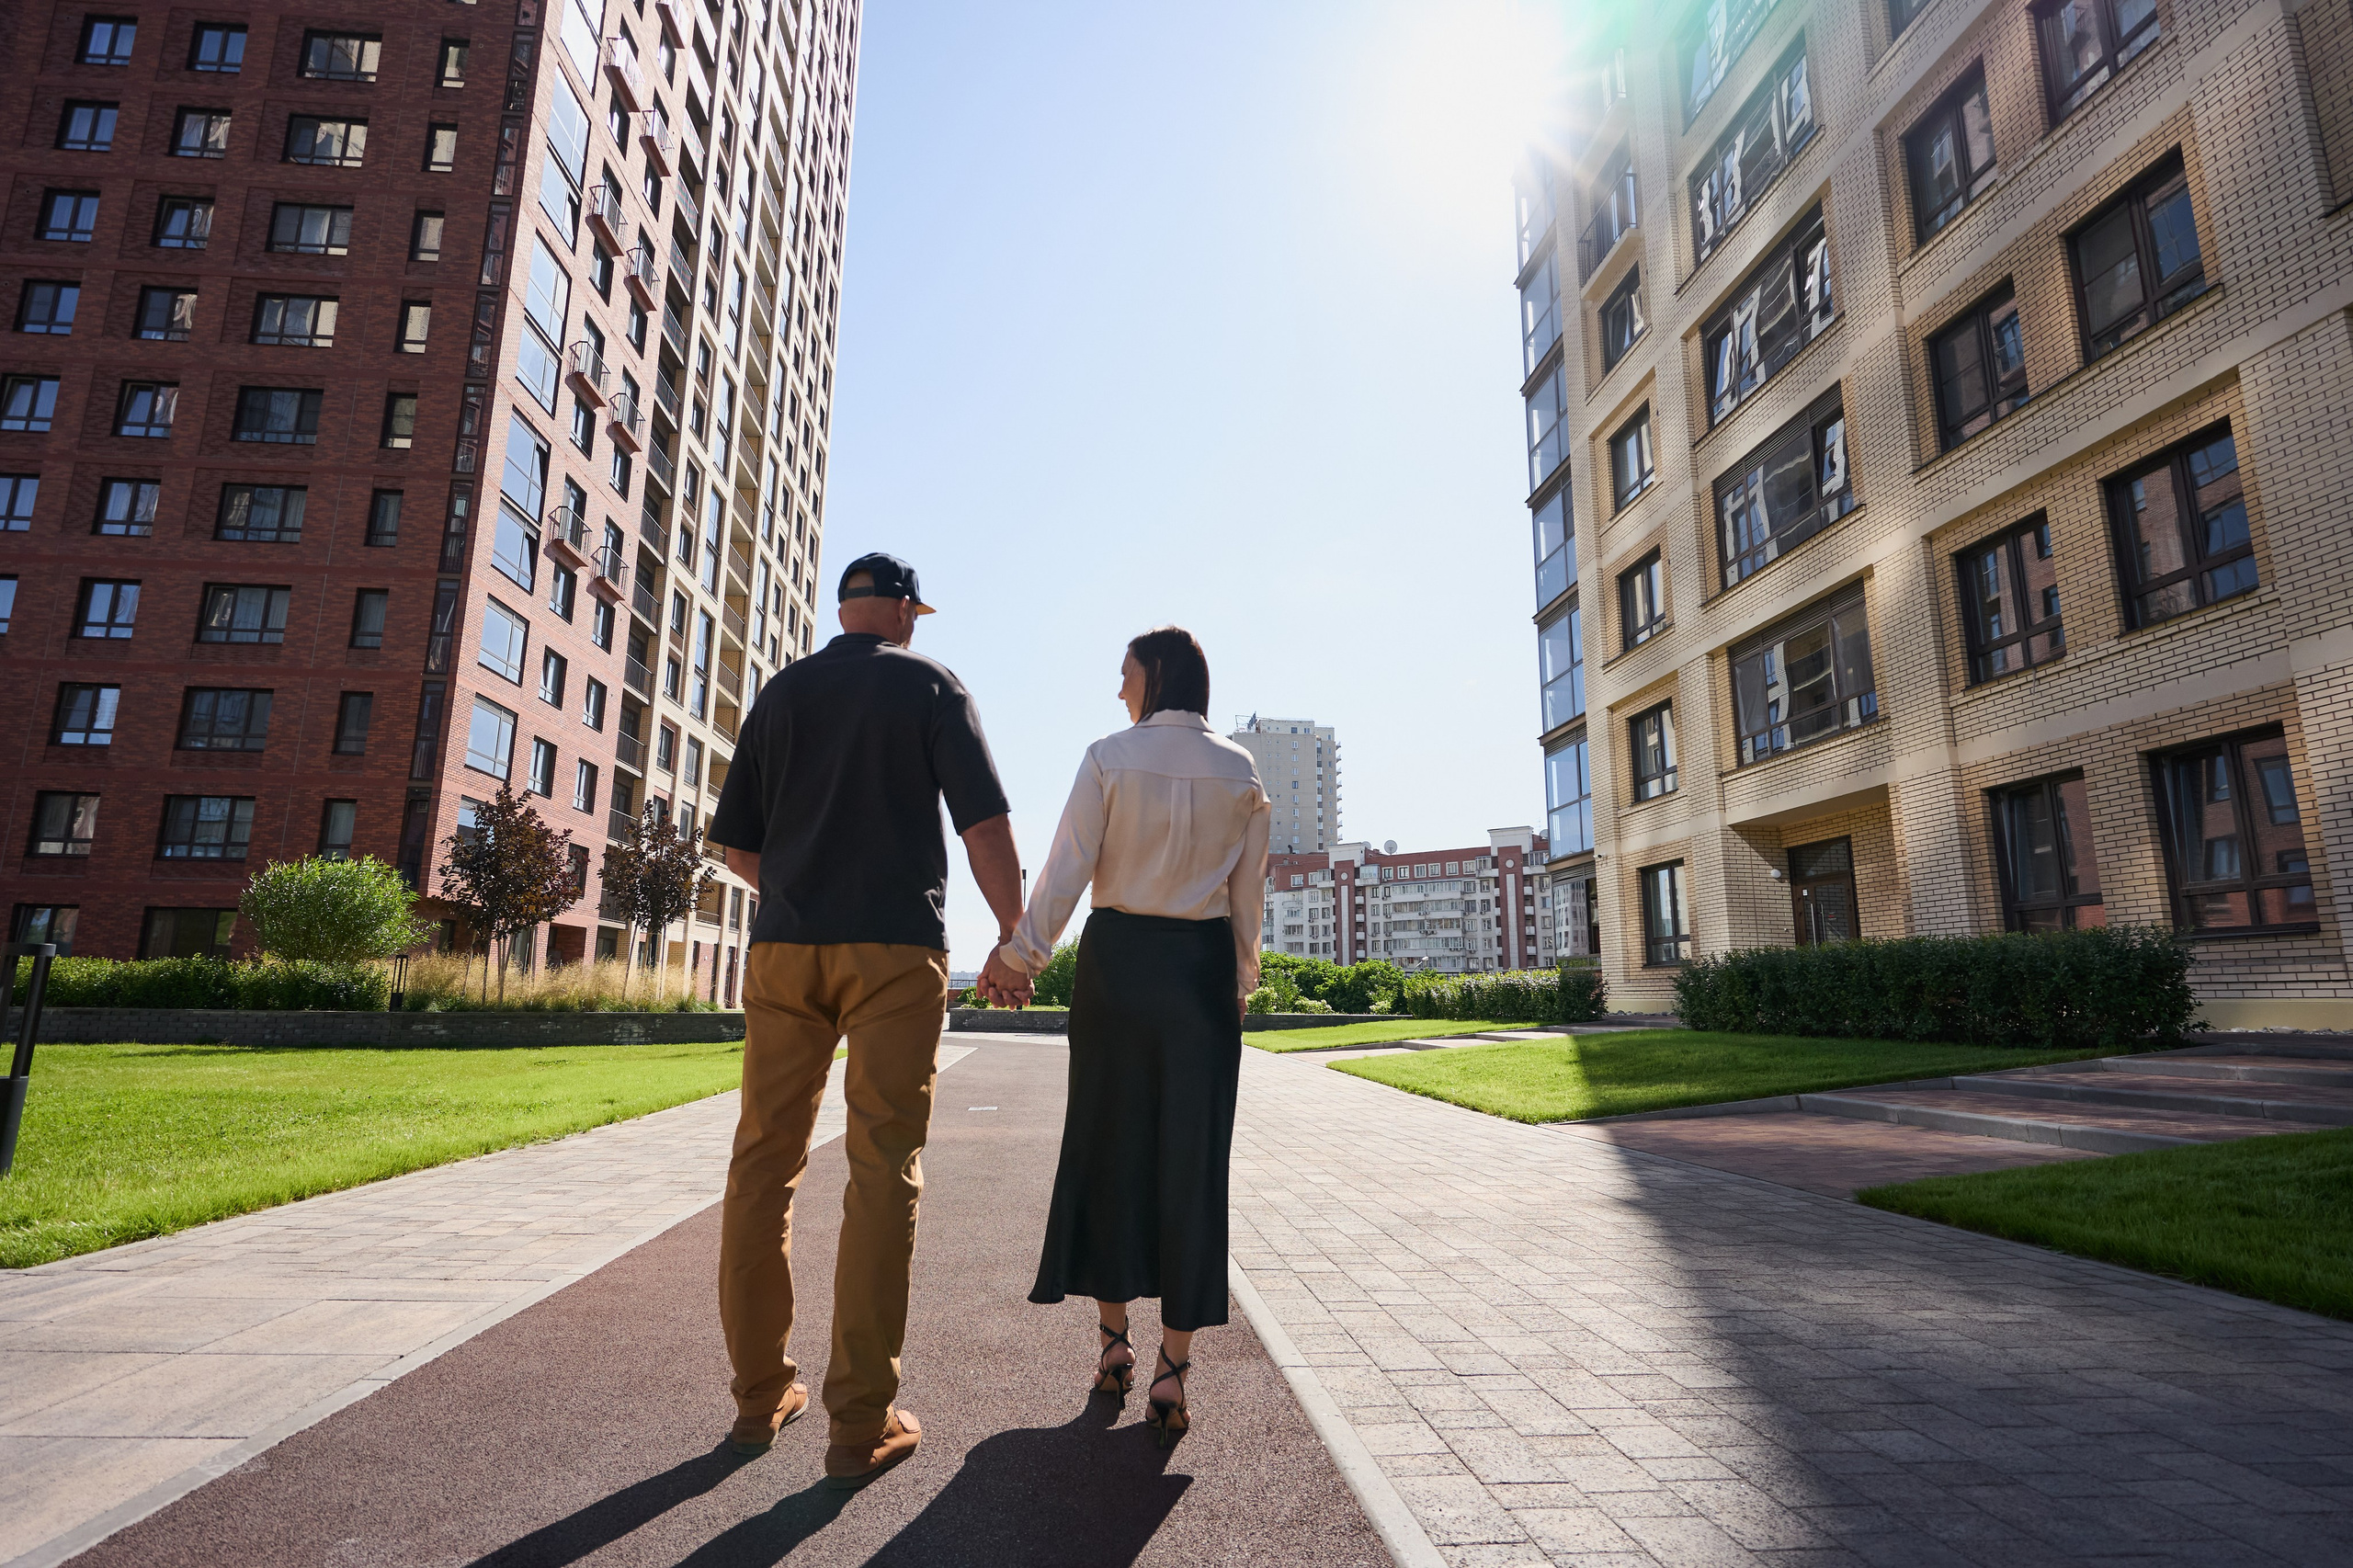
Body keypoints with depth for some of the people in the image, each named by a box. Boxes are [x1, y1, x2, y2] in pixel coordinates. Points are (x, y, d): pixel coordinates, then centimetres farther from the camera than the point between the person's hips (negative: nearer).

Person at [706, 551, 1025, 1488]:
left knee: (764, 1163, 11)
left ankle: (760, 1396, 20)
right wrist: (1014, 937, 0)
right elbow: (985, 824, -7)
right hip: (895, 950, -4)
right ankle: (860, 1423, 4)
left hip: (784, 948, 4)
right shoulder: (931, 685, 4)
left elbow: (735, 845, 14)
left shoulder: (782, 693, 14)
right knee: (882, 1172, -1)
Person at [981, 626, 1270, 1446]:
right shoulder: (1241, 772, 4)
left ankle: (1113, 1343, 24)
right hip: (1203, 967, 1)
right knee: (1191, 1160, 4)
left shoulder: (1110, 757, -3)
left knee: (1106, 1144, 12)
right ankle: (1172, 1371, 8)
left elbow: (1066, 869, -8)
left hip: (1116, 959, -1)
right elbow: (1248, 897, 4)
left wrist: (1017, 955, -1)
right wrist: (1238, 985, 13)